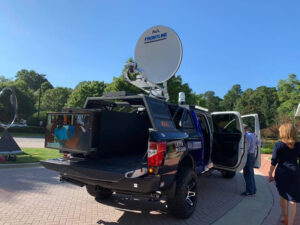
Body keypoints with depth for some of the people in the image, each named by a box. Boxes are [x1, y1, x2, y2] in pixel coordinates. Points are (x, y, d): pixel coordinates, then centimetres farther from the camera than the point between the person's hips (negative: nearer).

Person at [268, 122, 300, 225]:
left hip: (281, 172, 0)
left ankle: (284, 217, 38)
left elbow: (274, 161, -7)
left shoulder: (278, 145, -7)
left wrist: (270, 173, 1)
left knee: (283, 195, 20)